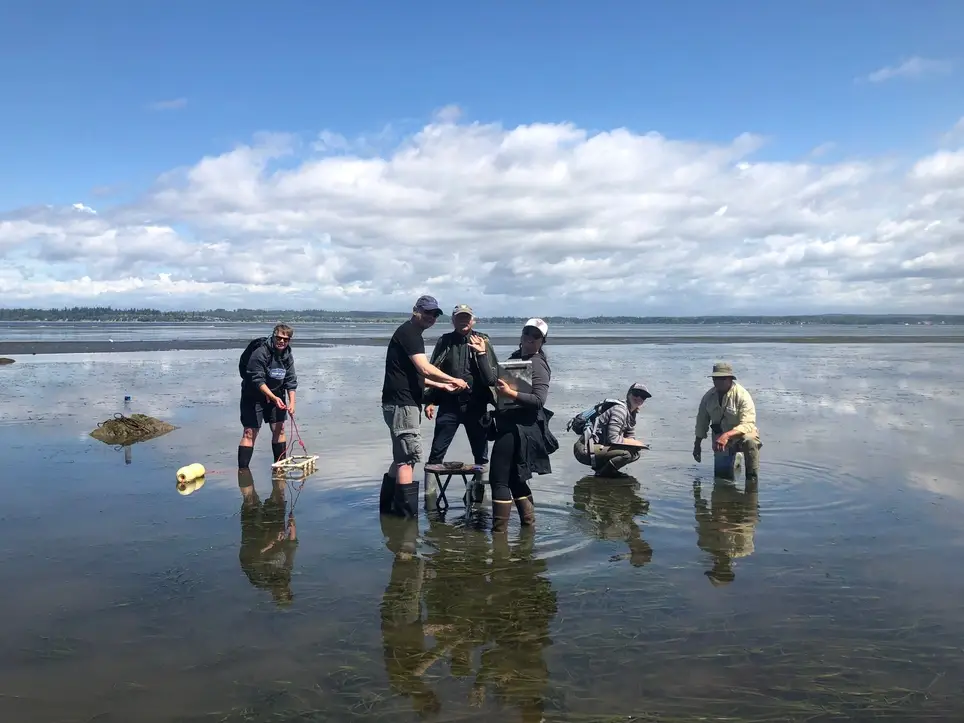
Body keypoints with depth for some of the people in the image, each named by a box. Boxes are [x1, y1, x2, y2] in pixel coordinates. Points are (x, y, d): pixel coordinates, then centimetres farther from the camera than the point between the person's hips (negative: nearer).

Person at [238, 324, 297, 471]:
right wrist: (274, 398, -36)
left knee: (279, 429, 5)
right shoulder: (260, 353, -23)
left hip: (276, 396, 6)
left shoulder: (288, 356, -3)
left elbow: (291, 381, -1)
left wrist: (291, 402, -13)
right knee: (250, 432, -8)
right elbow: (258, 380, -27)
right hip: (253, 396, -6)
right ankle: (242, 469, -4)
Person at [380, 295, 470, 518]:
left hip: (406, 403, 11)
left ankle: (388, 506, 25)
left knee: (403, 456, 16)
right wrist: (454, 380, -9)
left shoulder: (411, 334, 20)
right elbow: (425, 369, -20)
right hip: (401, 403, -11)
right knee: (410, 455, -8)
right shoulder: (408, 332, -11)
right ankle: (407, 513, -3)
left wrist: (442, 385, 17)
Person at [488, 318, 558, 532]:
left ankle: (499, 529, -2)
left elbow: (539, 400, -20)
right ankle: (528, 522, 27)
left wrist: (510, 393, -30)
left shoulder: (537, 364, -11)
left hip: (519, 426, -10)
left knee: (499, 477, -7)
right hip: (510, 423, 10)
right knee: (514, 477, 17)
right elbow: (496, 379, 22)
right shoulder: (516, 357, 15)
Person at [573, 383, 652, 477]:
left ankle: (601, 466, 12)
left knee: (635, 454, 13)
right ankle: (604, 471, -4)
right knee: (628, 452, -24)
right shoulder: (620, 409, -16)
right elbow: (612, 438, -24)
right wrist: (635, 443, -10)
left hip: (598, 447, 10)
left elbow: (631, 438, 18)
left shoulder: (631, 414, 14)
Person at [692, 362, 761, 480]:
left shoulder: (742, 396, -21)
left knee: (749, 441, -38)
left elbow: (748, 425, -29)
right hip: (720, 436, 5)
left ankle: (752, 478, -22)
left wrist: (727, 435, -43)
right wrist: (697, 445, 11)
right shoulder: (708, 397, -5)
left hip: (740, 434, -5)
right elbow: (702, 421, 9)